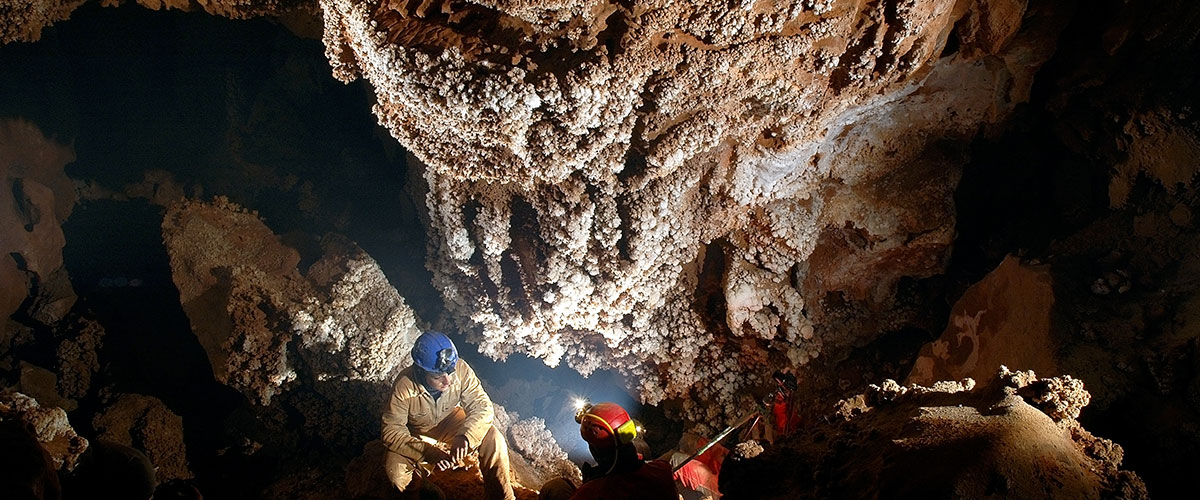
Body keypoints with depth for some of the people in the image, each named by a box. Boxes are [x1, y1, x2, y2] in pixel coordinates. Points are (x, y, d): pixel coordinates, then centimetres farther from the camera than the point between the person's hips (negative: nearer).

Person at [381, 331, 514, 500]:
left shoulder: (461, 369, -29)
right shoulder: (404, 386, -33)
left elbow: (482, 407, -24)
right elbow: (391, 431, -28)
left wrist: (464, 437, -43)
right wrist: (428, 452, -39)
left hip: (452, 421, 2)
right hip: (417, 432, -1)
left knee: (493, 440, -23)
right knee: (394, 471, -27)